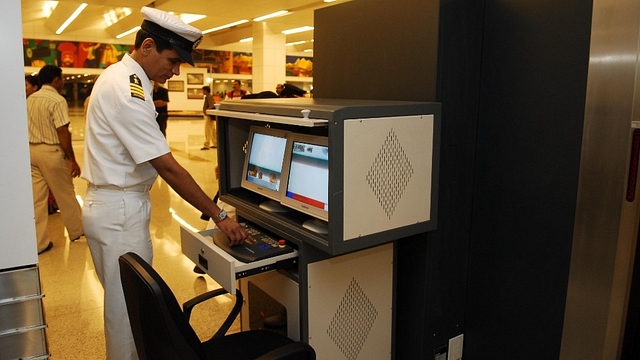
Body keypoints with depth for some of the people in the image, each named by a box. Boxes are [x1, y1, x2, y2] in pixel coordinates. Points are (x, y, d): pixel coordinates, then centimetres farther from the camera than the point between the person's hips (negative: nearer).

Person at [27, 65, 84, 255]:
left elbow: (28, 127, 13)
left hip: (31, 150, 7)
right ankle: (76, 230, 27)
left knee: (37, 198, 9)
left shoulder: (30, 99, 9)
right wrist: (72, 159, -13)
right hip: (51, 151, -7)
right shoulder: (57, 100, -14)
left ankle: (38, 242, 14)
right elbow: (63, 133, -18)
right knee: (65, 195, 10)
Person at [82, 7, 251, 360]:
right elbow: (169, 169, -25)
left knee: (125, 300, 22)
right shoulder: (127, 90, -22)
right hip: (120, 211, -10)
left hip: (112, 204, 10)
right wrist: (219, 215, -20)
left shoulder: (120, 77, 10)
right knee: (127, 306, 3)